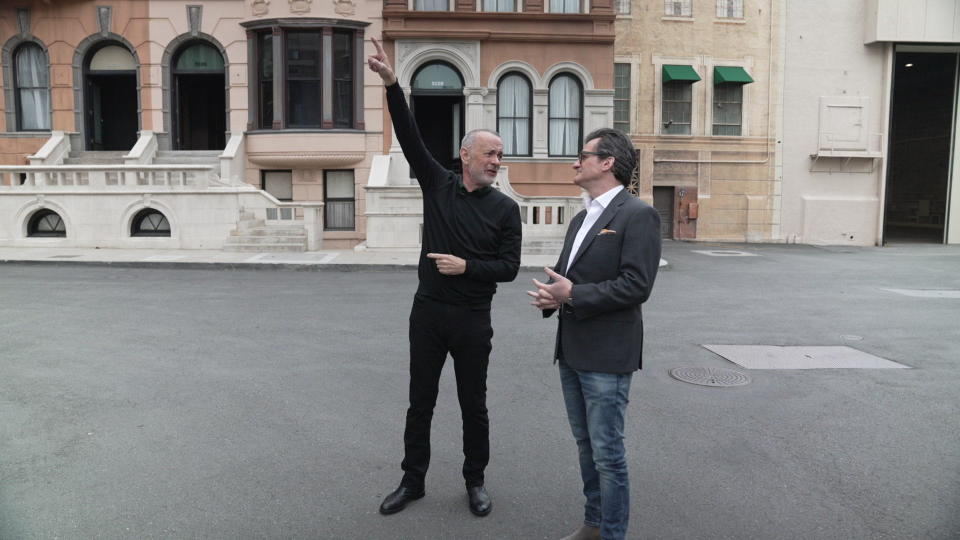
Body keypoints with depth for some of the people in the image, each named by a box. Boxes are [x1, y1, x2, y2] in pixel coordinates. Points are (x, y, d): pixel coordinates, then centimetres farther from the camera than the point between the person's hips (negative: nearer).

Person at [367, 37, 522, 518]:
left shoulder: (505, 209, -4)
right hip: (428, 311, 2)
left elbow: (509, 268, -5)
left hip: (473, 319, -1)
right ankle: (413, 481, 25)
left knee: (473, 405, 9)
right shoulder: (438, 185, 1)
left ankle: (475, 482, 26)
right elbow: (409, 137, -9)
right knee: (420, 402, 11)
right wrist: (391, 84, -18)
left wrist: (467, 267, -18)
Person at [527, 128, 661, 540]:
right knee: (586, 445, 18)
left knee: (607, 453, 0)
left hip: (606, 354, -9)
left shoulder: (638, 215, -12)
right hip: (571, 350, 9)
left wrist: (573, 295, -20)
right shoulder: (581, 219, 16)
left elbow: (636, 285, -20)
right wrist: (552, 295, -4)